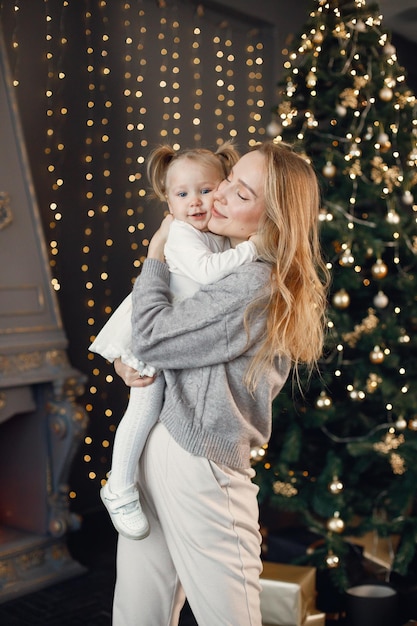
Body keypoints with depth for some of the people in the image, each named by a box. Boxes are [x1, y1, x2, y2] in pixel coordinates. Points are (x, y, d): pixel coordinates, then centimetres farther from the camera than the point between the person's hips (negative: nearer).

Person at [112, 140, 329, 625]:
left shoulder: (258, 286, -17)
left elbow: (151, 336, -18)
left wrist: (156, 250, -5)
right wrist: (123, 360, -1)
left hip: (199, 471, -8)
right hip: (151, 450, 8)